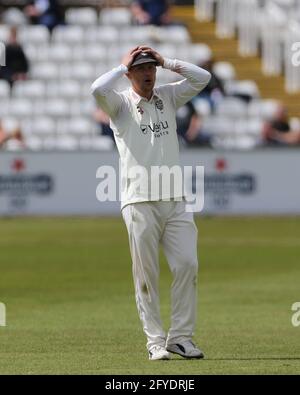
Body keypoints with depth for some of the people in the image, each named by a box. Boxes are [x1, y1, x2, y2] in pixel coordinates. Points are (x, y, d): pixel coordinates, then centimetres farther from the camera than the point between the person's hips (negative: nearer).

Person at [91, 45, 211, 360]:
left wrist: (165, 61, 6)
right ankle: (155, 341, 3)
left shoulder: (168, 97, 16)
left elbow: (202, 78, 10)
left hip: (175, 199, 4)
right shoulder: (120, 104, 4)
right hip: (140, 201, -4)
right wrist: (124, 65, -3)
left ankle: (180, 337, 3)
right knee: (146, 274, -2)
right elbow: (97, 89, -17)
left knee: (187, 265, -4)